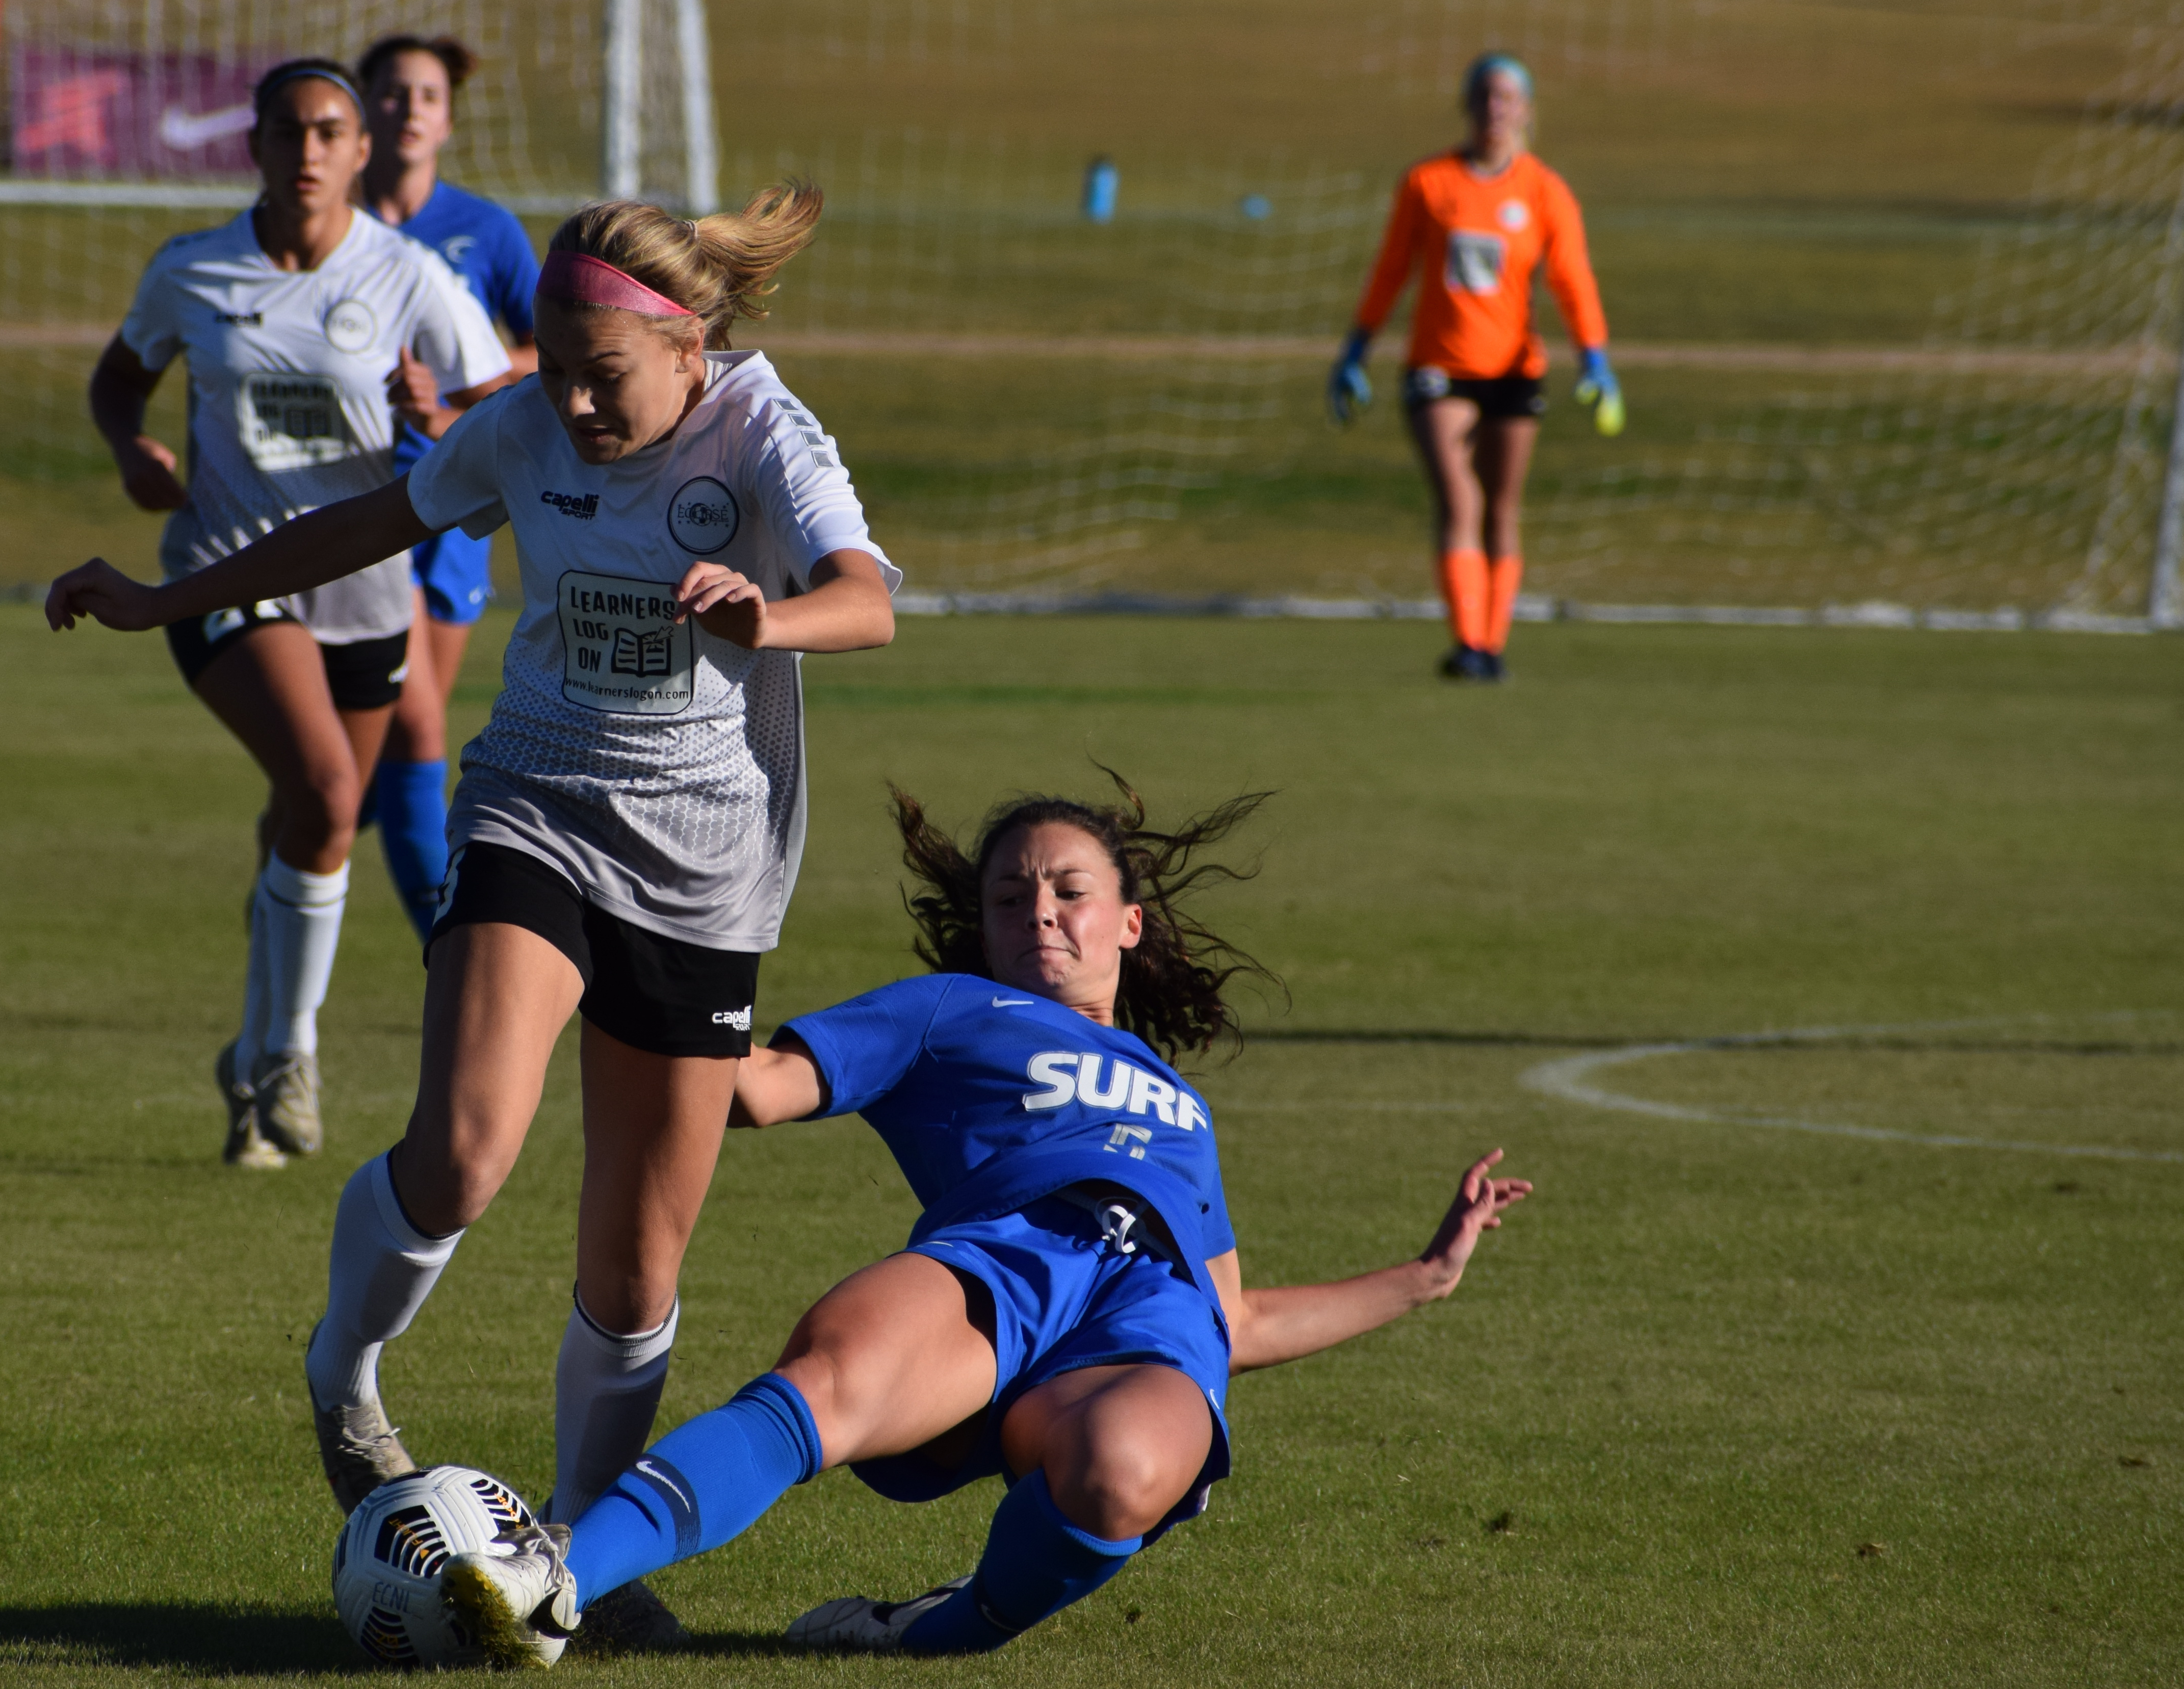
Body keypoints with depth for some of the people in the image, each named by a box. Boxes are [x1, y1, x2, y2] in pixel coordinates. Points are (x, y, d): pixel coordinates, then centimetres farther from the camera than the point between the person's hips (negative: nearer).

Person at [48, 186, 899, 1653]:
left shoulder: (762, 435, -13)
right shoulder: (523, 432, -3)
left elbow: (867, 600, -30)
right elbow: (371, 526, 15)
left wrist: (769, 619, -53)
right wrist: (163, 603, 19)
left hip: (702, 872, -1)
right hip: (533, 817, 1)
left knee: (636, 1277, 2)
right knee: (462, 1154, -25)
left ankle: (584, 1543, 25)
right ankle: (346, 1376, 4)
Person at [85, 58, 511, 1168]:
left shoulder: (410, 282, -6)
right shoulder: (190, 275, -2)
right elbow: (119, 378, 16)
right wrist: (130, 450, -6)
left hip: (363, 588, 2)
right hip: (228, 577, -2)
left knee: (310, 839, 13)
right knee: (322, 790, -26)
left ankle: (256, 1064, 38)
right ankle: (291, 1047, -9)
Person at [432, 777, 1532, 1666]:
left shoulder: (1178, 1108, 43)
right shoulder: (950, 1015, 33)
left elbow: (1234, 1327, 42)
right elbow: (754, 1091, 20)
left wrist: (1428, 1275, 46)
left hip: (1158, 1327, 2)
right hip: (1001, 1262, -2)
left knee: (1120, 1473, -39)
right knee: (829, 1380, -39)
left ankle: (958, 1628, -12)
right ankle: (559, 1579, -56)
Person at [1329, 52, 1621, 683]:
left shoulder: (1546, 194, -1)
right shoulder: (1427, 183, 0)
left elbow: (1574, 282, -9)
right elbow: (1390, 272, 8)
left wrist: (1595, 363, -21)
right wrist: (1354, 356, 8)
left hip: (1512, 370, 1)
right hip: (1438, 369, -1)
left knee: (1501, 514, 7)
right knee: (1458, 504, -15)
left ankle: (1492, 647, 18)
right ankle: (1468, 645, -23)